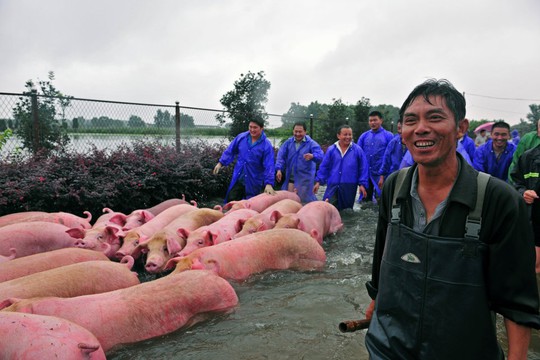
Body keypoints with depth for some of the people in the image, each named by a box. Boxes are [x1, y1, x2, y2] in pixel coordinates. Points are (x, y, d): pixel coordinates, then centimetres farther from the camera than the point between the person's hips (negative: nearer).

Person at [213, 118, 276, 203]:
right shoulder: (241, 137, -1)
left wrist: (268, 183, -25)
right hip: (238, 178, 3)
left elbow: (269, 166, -16)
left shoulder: (267, 145, -12)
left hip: (254, 182, -3)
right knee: (231, 201, 6)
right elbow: (230, 151, 12)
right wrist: (221, 163, 8)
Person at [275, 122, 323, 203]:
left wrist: (312, 156, -45)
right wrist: (279, 169, -19)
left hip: (304, 179, -4)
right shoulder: (288, 142, 4)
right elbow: (281, 156, -3)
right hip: (290, 178, 4)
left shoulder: (311, 143, -7)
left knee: (303, 200, 0)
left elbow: (320, 156, -22)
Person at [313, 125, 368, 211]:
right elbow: (324, 167, 7)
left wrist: (362, 184, -2)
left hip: (349, 187, 0)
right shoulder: (331, 150, 5)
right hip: (332, 186, 1)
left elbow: (363, 168, 3)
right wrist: (318, 181, 3)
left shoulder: (357, 150, 1)